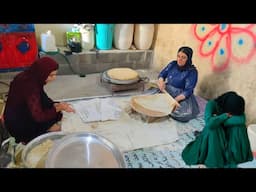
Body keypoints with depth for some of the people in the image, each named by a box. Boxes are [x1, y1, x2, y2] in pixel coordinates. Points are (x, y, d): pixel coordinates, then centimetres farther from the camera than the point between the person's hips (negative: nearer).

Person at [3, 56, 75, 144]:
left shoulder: (30, 77, -8)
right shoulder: (29, 87, -34)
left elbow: (43, 98, 4)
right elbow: (39, 117, -32)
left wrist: (55, 104, -13)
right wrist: (58, 108, -23)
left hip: (26, 114, 8)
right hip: (20, 126, -8)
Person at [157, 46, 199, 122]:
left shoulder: (192, 71, -16)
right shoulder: (173, 64, -1)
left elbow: (188, 91, -20)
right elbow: (162, 74, 5)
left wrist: (174, 100, -33)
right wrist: (161, 81, -20)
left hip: (182, 95, -4)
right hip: (167, 90, 4)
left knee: (185, 114, -29)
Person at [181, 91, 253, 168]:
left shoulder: (236, 106, -18)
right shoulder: (212, 104, -29)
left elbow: (241, 120, -35)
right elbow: (209, 123, -45)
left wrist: (219, 120, -36)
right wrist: (226, 115, -34)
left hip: (226, 132, 3)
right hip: (213, 134, -3)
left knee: (239, 127, -26)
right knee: (212, 128, -36)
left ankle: (232, 156, -11)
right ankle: (213, 160, -23)